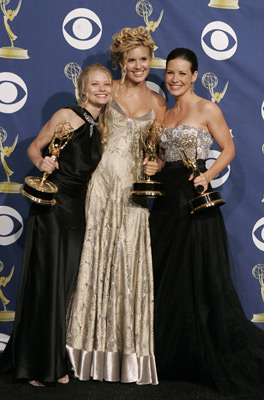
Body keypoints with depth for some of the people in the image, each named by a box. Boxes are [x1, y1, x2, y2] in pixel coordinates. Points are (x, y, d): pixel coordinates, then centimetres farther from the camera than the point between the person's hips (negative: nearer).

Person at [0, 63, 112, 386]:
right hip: (52, 204, -5)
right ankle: (39, 364, 10)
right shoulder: (66, 116, -4)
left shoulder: (103, 127, 12)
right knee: (47, 281, -3)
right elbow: (34, 148, -2)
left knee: (70, 282, 7)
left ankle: (58, 361, 18)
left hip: (79, 209, 6)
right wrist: (42, 162, -22)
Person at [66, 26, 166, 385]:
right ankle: (95, 345, 9)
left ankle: (129, 350, 9)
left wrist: (156, 165, -8)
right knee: (97, 258, 0)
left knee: (130, 263, 1)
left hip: (133, 187, 1)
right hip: (101, 181, -1)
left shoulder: (158, 103, 11)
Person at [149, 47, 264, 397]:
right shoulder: (165, 114, 16)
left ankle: (211, 358, 7)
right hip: (166, 198, 7)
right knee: (166, 277, 9)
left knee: (201, 276, -5)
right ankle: (171, 356, 21)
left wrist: (207, 176, -18)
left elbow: (228, 149, -5)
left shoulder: (207, 109, -3)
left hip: (195, 198, -7)